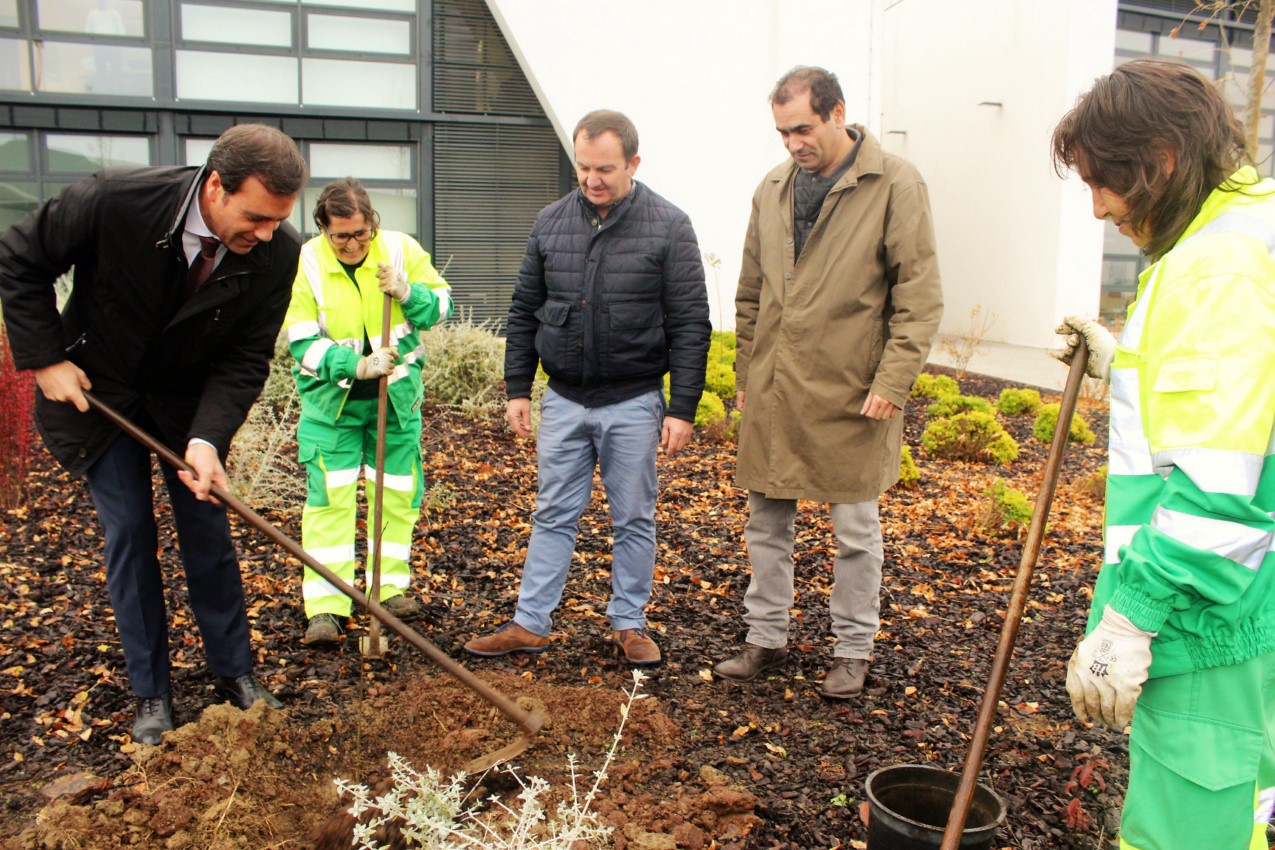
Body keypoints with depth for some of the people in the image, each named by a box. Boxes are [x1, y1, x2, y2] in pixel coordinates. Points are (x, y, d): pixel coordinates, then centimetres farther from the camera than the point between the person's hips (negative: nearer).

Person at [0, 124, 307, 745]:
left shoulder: (277, 253, -23)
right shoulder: (115, 199, -29)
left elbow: (245, 360, -15)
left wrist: (207, 437, -28)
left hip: (191, 397, 2)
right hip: (96, 389, -1)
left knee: (208, 531, 4)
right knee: (127, 536, 1)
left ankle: (234, 673, 19)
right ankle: (150, 695, 13)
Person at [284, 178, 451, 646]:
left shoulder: (401, 249, -8)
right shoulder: (305, 262, -13)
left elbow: (442, 304, -2)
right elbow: (302, 341, -15)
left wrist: (409, 293, -23)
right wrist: (356, 364, -30)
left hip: (396, 395, 2)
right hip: (331, 399, -2)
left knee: (399, 493, 8)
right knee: (329, 498, -6)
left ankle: (390, 589, 24)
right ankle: (326, 608, -2)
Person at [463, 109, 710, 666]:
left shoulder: (669, 227, -7)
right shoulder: (550, 223, 4)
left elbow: (690, 325, -7)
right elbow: (524, 311, 10)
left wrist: (682, 408, -11)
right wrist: (517, 388, 7)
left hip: (633, 404, -3)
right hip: (563, 399, 3)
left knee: (634, 519, 9)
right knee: (554, 515, 10)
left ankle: (629, 623, 23)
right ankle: (531, 624, 18)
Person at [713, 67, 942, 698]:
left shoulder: (895, 185, -6)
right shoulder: (772, 189, 11)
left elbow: (919, 296, -8)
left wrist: (893, 381, -14)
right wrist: (745, 373, 15)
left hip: (849, 396, -5)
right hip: (772, 394, 5)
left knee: (855, 530, 8)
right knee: (767, 524, 13)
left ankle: (853, 651, 24)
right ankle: (766, 640, 28)